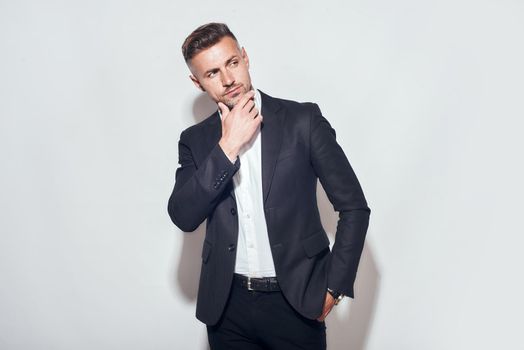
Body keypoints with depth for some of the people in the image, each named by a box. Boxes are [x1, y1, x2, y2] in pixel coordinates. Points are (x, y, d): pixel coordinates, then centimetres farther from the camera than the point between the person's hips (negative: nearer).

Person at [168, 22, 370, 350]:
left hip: (296, 301, -2)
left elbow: (354, 207, -4)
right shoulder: (196, 140, 4)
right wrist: (227, 146, -15)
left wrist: (333, 288, -5)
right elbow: (184, 217, -9)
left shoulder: (302, 119, -6)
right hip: (228, 305, 3)